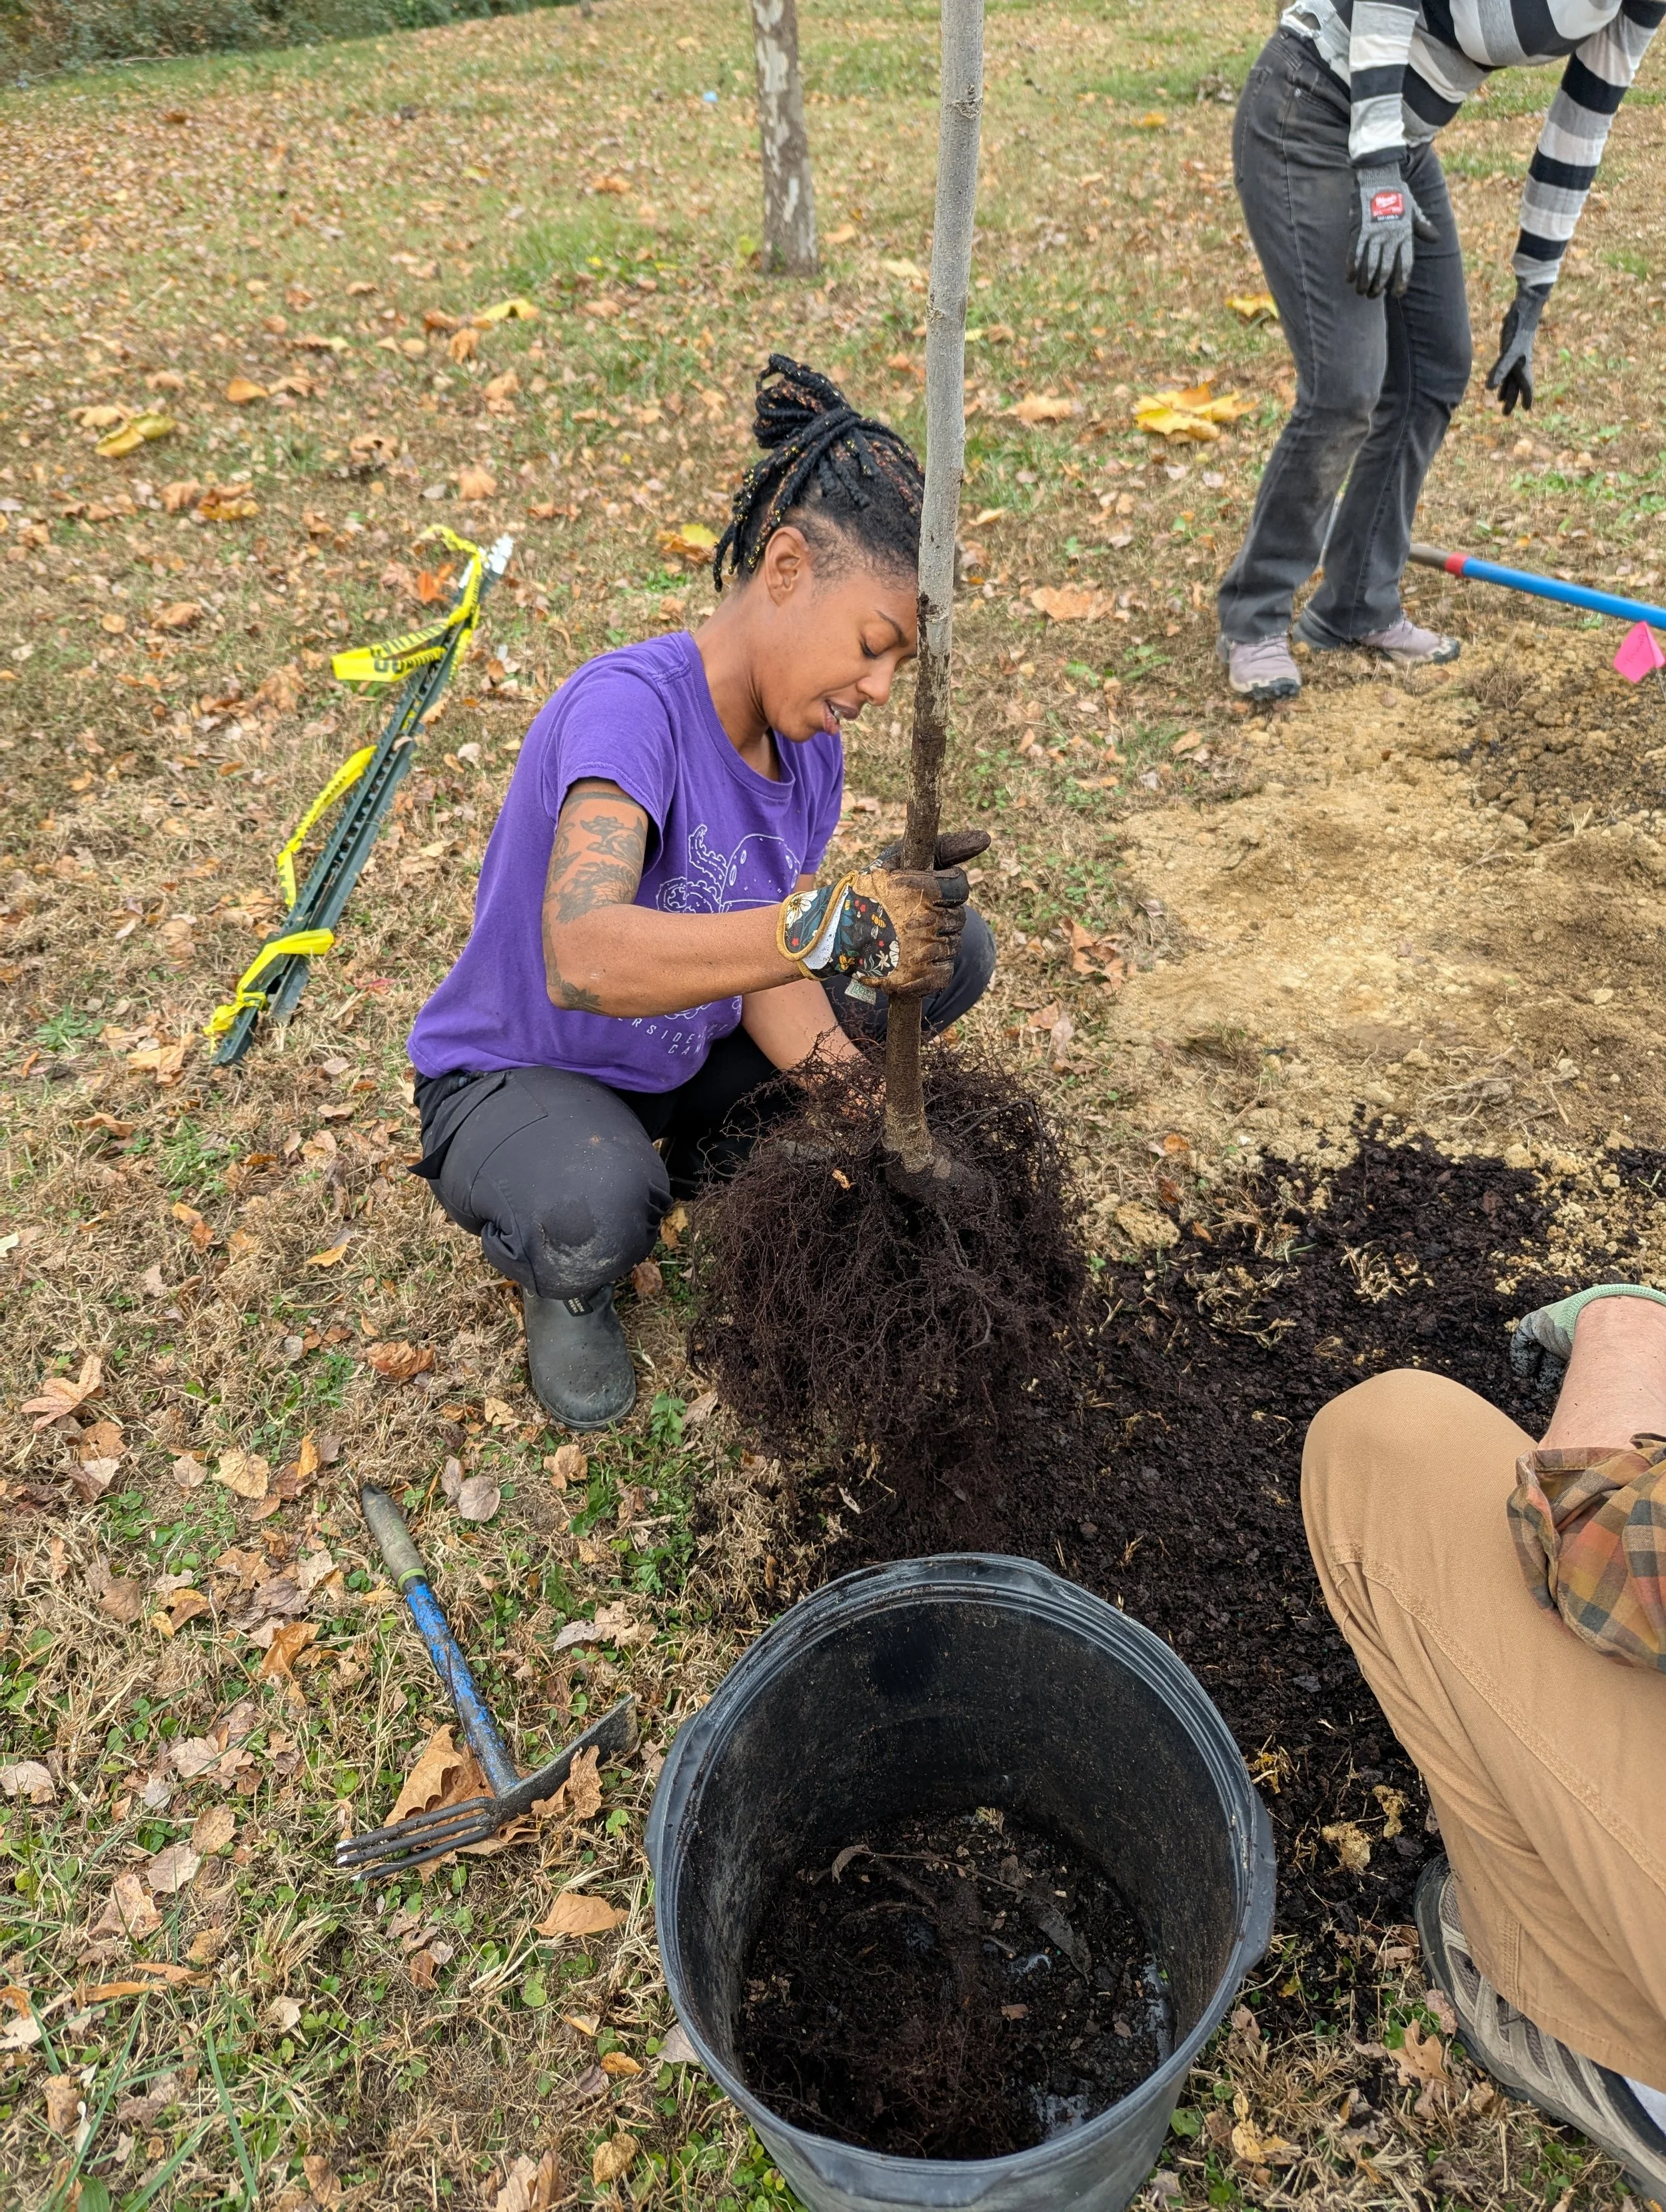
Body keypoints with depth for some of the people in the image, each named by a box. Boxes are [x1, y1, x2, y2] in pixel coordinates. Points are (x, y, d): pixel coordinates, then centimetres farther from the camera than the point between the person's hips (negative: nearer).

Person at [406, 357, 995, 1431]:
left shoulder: (811, 748, -7)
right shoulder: (630, 703, -32)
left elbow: (770, 971, -10)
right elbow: (582, 959, -48)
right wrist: (829, 923, -56)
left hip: (687, 1051, 7)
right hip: (514, 1076, -7)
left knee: (954, 947, -2)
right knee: (598, 1211, -43)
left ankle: (715, 1158, 11)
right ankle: (561, 1275, -2)